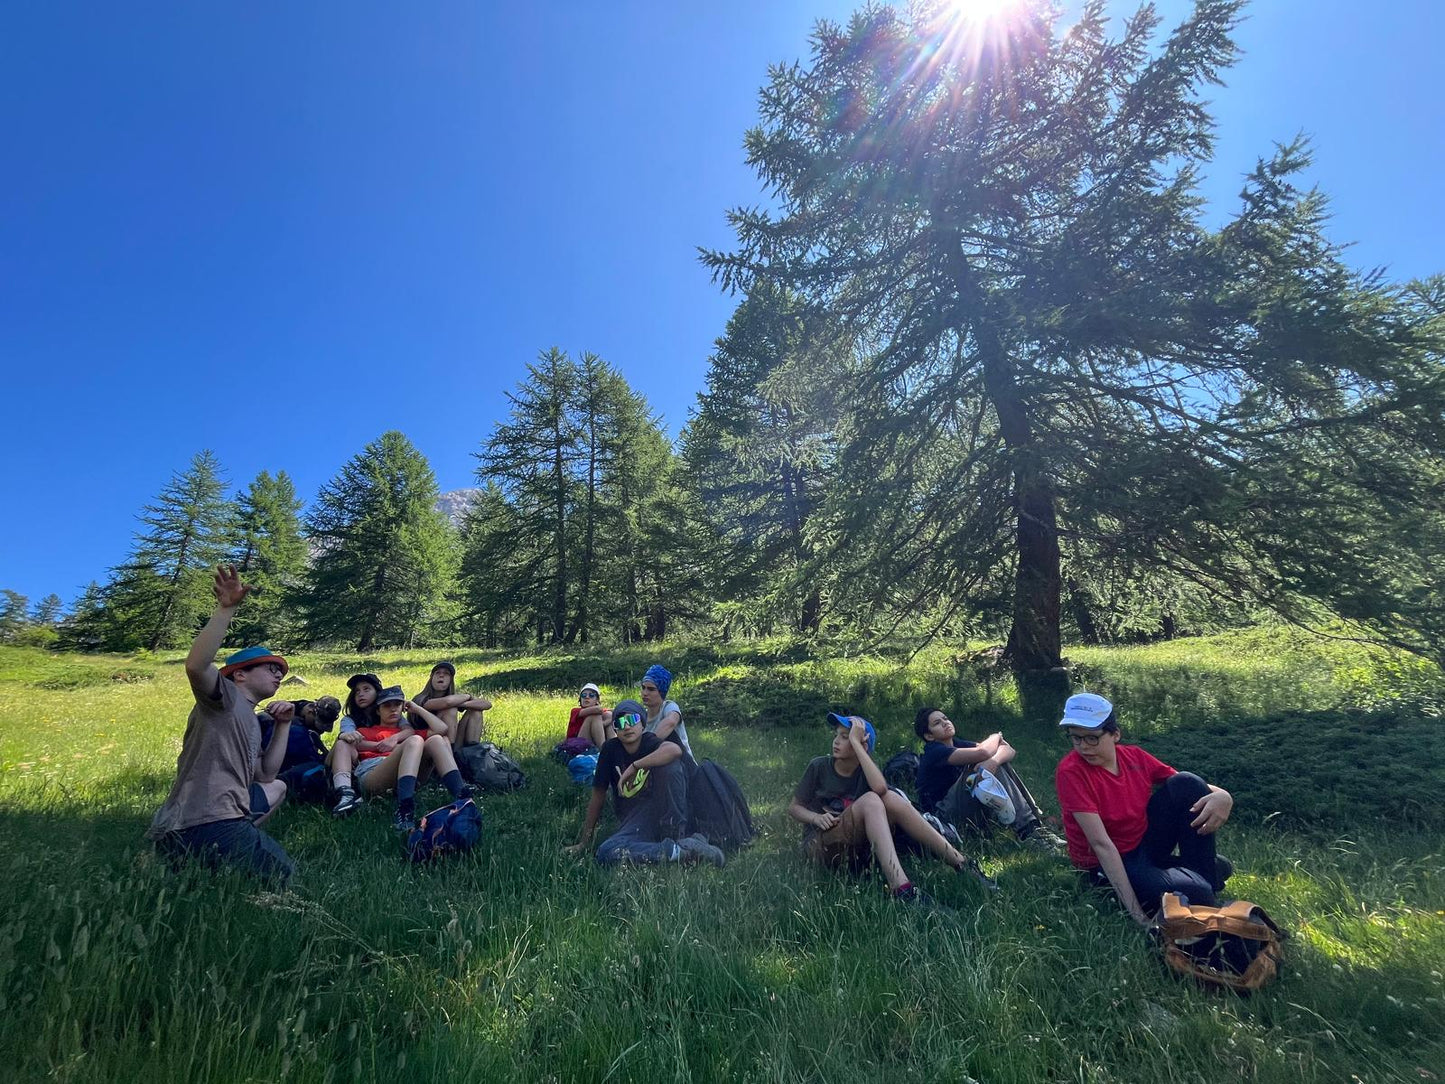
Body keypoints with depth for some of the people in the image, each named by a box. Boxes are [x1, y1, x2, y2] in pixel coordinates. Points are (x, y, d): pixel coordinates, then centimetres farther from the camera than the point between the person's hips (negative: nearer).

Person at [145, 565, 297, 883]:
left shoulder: (251, 722, 26)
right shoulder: (226, 696, -2)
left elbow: (265, 776, 24)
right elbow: (196, 666, -25)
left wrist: (284, 726, 18)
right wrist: (226, 608, -29)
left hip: (217, 814, 9)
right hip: (203, 824, -9)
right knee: (284, 875, 3)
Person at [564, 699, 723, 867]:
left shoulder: (651, 742, -5)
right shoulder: (611, 749, 2)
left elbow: (674, 749, -31)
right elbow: (598, 795, 7)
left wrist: (633, 767, -25)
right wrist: (583, 842, 11)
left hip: (665, 813, -2)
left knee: (668, 763, -25)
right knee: (606, 854, -30)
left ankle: (676, 837, -18)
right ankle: (679, 851, -23)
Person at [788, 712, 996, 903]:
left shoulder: (864, 770, 2)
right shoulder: (819, 766, -3)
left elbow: (880, 788, -24)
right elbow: (794, 808, 2)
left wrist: (855, 743, -23)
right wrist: (817, 818, -18)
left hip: (857, 846, 4)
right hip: (821, 845, -3)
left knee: (892, 799, -21)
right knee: (870, 800, -29)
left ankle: (963, 865, -18)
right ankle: (901, 889, -41)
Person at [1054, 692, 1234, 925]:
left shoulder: (1134, 756, -6)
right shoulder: (1070, 772, -25)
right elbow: (1101, 843, -29)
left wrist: (1221, 796, -27)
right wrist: (1138, 915, -33)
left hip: (1146, 842, 6)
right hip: (1110, 864, -6)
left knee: (1186, 783, -12)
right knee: (1191, 893, -35)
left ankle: (1204, 875, -1)